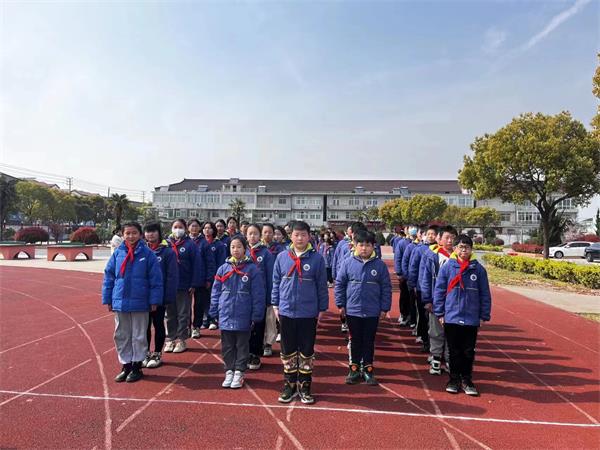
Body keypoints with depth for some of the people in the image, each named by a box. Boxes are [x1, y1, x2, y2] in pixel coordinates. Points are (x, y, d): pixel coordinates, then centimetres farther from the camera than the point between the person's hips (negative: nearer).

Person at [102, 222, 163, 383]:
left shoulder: (147, 254, -7)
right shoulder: (117, 253, 1)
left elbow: (156, 279, -8)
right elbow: (108, 277, 5)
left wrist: (154, 300, -9)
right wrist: (108, 299, 4)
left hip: (140, 303, -3)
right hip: (120, 302, 3)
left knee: (139, 336, 9)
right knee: (121, 336, 13)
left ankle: (137, 367, 24)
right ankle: (126, 365, 28)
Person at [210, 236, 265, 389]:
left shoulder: (252, 269, -7)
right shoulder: (223, 268, 2)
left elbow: (258, 295, -7)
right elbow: (216, 292, 6)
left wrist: (256, 316, -8)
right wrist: (214, 312, 3)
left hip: (243, 317, -2)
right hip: (226, 316, 3)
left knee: (242, 345, 10)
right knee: (227, 346, 13)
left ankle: (239, 372, 24)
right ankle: (229, 370, 28)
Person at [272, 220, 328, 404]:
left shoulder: (317, 259, -6)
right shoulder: (282, 257, -1)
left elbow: (322, 286, 0)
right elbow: (276, 283, 7)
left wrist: (322, 309, 2)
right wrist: (275, 305, 5)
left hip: (308, 314, -1)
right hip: (286, 312, 2)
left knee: (307, 351, 11)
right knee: (288, 351, 13)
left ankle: (304, 386, 26)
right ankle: (289, 385, 29)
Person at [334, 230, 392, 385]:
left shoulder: (380, 265, -5)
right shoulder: (349, 263, -5)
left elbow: (386, 288, 0)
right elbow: (339, 284, 1)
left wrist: (384, 308, -1)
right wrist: (340, 304, 0)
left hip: (372, 312, 0)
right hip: (352, 310, 0)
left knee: (369, 342, 13)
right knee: (355, 341, 14)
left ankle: (367, 369, 27)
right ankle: (354, 369, 28)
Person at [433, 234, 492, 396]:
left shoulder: (478, 269, -1)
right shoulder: (447, 267, -4)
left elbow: (485, 294, 4)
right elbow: (439, 290, -1)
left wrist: (484, 315, 3)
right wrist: (439, 313, -3)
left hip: (472, 319, 1)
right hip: (451, 317, -1)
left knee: (469, 351, 11)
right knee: (454, 351, 11)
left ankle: (466, 379, 27)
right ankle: (454, 378, 26)